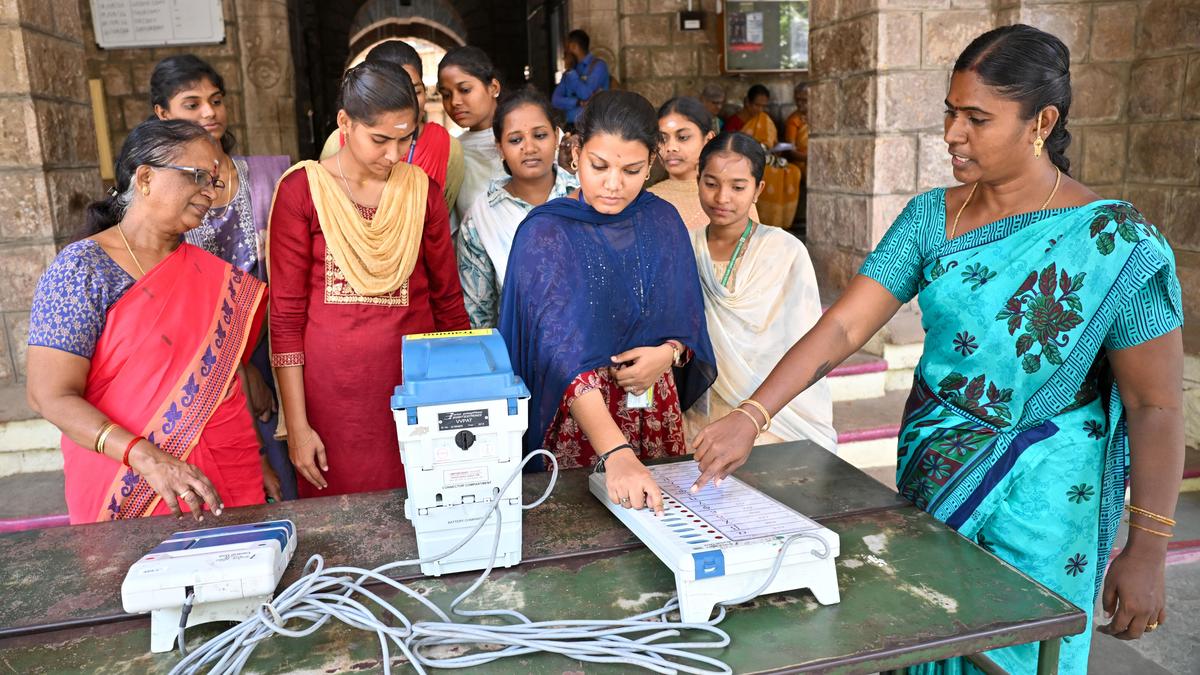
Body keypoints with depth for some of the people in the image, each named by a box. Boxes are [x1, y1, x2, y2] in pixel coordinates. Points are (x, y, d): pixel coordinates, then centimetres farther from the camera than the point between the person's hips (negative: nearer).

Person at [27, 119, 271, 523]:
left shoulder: (216, 277, 6)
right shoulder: (82, 269, -8)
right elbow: (50, 396, -13)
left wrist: (257, 462, 1)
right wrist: (147, 458, -26)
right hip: (127, 489, -4)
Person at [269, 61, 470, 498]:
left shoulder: (421, 189, 4)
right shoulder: (302, 190, -4)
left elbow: (448, 298, 9)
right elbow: (285, 314, -3)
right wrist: (297, 424, -5)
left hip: (414, 380, 2)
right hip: (331, 388, -2)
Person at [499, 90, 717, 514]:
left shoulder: (662, 222, -1)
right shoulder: (544, 234, -15)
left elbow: (688, 317, 9)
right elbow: (562, 352, -27)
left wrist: (670, 352, -14)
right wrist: (615, 453, -38)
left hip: (655, 406, 4)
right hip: (575, 413, -4)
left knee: (660, 518, 17)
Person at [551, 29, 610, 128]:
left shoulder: (598, 65, -1)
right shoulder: (569, 72, 16)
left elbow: (586, 95, -13)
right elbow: (556, 100, 4)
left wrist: (571, 71, -3)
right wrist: (579, 102, -11)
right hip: (570, 126, 5)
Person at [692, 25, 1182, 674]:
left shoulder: (1116, 243, -14)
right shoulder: (930, 217, -5)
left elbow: (1155, 406, -11)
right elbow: (842, 326, -12)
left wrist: (1146, 552, -9)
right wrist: (751, 417, -23)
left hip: (1039, 502, -3)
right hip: (927, 473, 4)